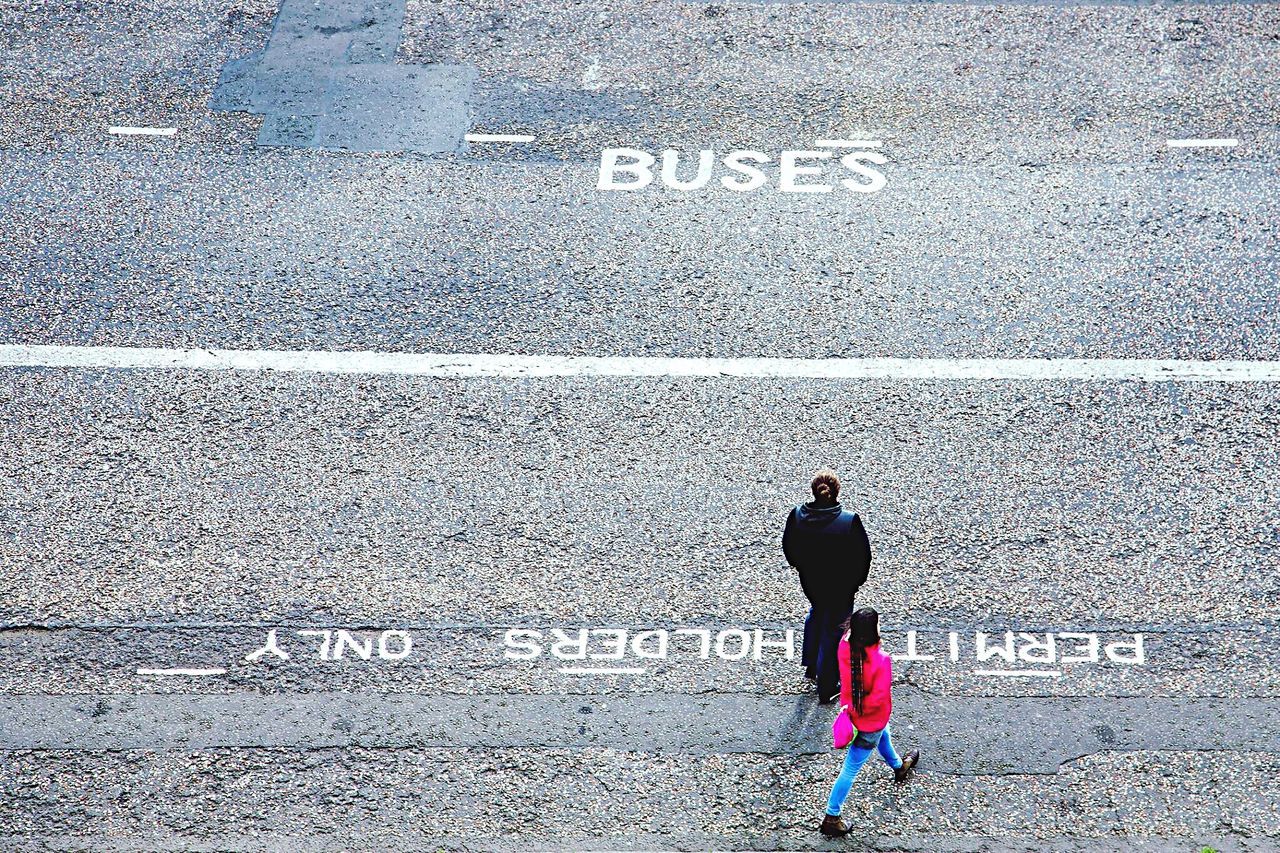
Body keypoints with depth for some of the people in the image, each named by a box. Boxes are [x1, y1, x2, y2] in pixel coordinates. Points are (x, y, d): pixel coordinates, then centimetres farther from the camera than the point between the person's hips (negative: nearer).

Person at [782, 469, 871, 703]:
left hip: (809, 581, 3)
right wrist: (856, 580, 4)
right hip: (840, 587, -3)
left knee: (816, 613, 34)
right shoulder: (850, 521, -26)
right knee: (832, 631, 13)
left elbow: (788, 548, -1)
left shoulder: (797, 516, -17)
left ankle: (810, 665, 43)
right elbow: (863, 556, -14)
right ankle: (826, 687, 23)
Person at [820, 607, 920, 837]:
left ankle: (899, 767, 67)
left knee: (883, 738, 37)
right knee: (851, 769, 7)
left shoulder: (845, 646, -21)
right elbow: (878, 698, -31)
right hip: (870, 723, -7)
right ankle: (831, 818, 19)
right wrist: (853, 711, -19)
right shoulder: (881, 661, -36)